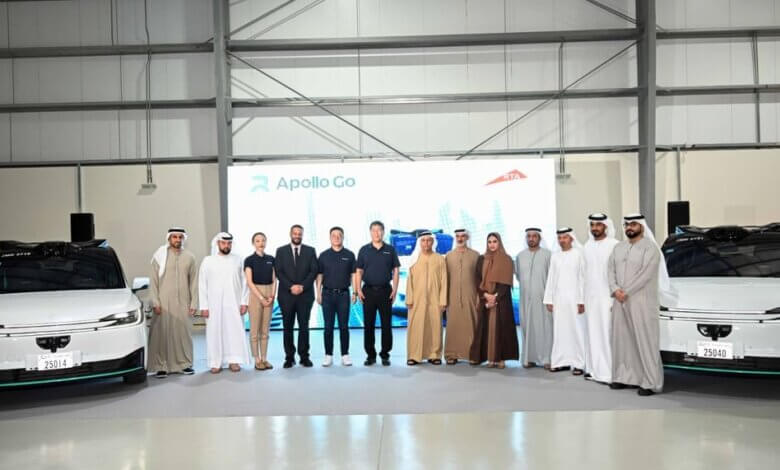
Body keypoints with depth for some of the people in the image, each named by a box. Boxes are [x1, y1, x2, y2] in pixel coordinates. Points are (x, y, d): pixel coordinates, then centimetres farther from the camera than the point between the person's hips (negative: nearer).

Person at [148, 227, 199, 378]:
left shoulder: (189, 257, 8)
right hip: (164, 303, -2)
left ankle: (184, 364, 16)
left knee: (184, 333, 4)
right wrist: (155, 302, -6)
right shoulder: (160, 256, 2)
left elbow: (194, 282, 8)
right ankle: (161, 366, 5)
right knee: (161, 334, -3)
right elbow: (153, 281, 1)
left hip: (183, 303, 2)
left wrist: (194, 303, 3)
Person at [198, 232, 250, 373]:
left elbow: (244, 282, 3)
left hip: (234, 303, 1)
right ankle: (216, 363, 10)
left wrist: (244, 302, -3)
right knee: (215, 332, 2)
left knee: (235, 331, 0)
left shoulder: (238, 260, 3)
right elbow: (202, 285, 1)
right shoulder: (208, 261, 1)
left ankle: (234, 360, 11)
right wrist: (204, 306, -4)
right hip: (214, 304, 0)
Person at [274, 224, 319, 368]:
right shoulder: (281, 251, 8)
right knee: (288, 327, 3)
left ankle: (304, 356, 8)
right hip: (286, 294, 0)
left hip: (305, 294, 0)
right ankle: (289, 357, 10)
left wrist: (302, 286, -11)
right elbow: (279, 272, 0)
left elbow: (314, 271, 1)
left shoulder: (310, 251, 9)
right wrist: (291, 286, -12)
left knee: (304, 326, 2)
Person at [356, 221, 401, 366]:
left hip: (385, 290, 0)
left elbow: (395, 271, 5)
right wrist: (358, 290, -4)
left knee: (386, 324, 1)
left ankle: (385, 354, 12)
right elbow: (359, 271, 6)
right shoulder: (364, 250, 6)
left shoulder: (390, 250, 6)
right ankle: (370, 355, 13)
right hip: (368, 290, 0)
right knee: (368, 324, 4)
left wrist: (395, 289, -4)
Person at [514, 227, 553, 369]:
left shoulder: (547, 254, -3)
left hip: (542, 297, -3)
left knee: (544, 327, -4)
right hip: (526, 298, 3)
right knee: (527, 327, 4)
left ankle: (546, 359, 1)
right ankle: (530, 358, 11)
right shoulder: (520, 256, 9)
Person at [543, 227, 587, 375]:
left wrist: (581, 300, -9)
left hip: (573, 298, -4)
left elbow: (582, 278, -5)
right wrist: (549, 300, 6)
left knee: (576, 330, -3)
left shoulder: (578, 254, -2)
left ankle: (578, 363, 1)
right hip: (558, 299, 4)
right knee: (559, 330, 4)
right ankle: (561, 361, 9)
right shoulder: (555, 256, 10)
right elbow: (551, 279, 10)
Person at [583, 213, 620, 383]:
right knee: (593, 334, 8)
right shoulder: (587, 246, 11)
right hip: (590, 298, 6)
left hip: (607, 297, -6)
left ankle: (609, 372, -3)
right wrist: (582, 298, 12)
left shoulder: (614, 245, -8)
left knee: (608, 334, -6)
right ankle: (594, 369, 14)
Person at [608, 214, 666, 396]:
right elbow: (611, 270, 10)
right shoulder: (619, 247, 14)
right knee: (621, 339, 8)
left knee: (645, 341, -5)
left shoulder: (650, 247, -6)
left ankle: (650, 382, -1)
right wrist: (615, 290, -7)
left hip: (642, 301, -6)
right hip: (620, 301, 6)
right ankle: (623, 376, 17)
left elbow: (646, 274, -15)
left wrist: (625, 292, -14)